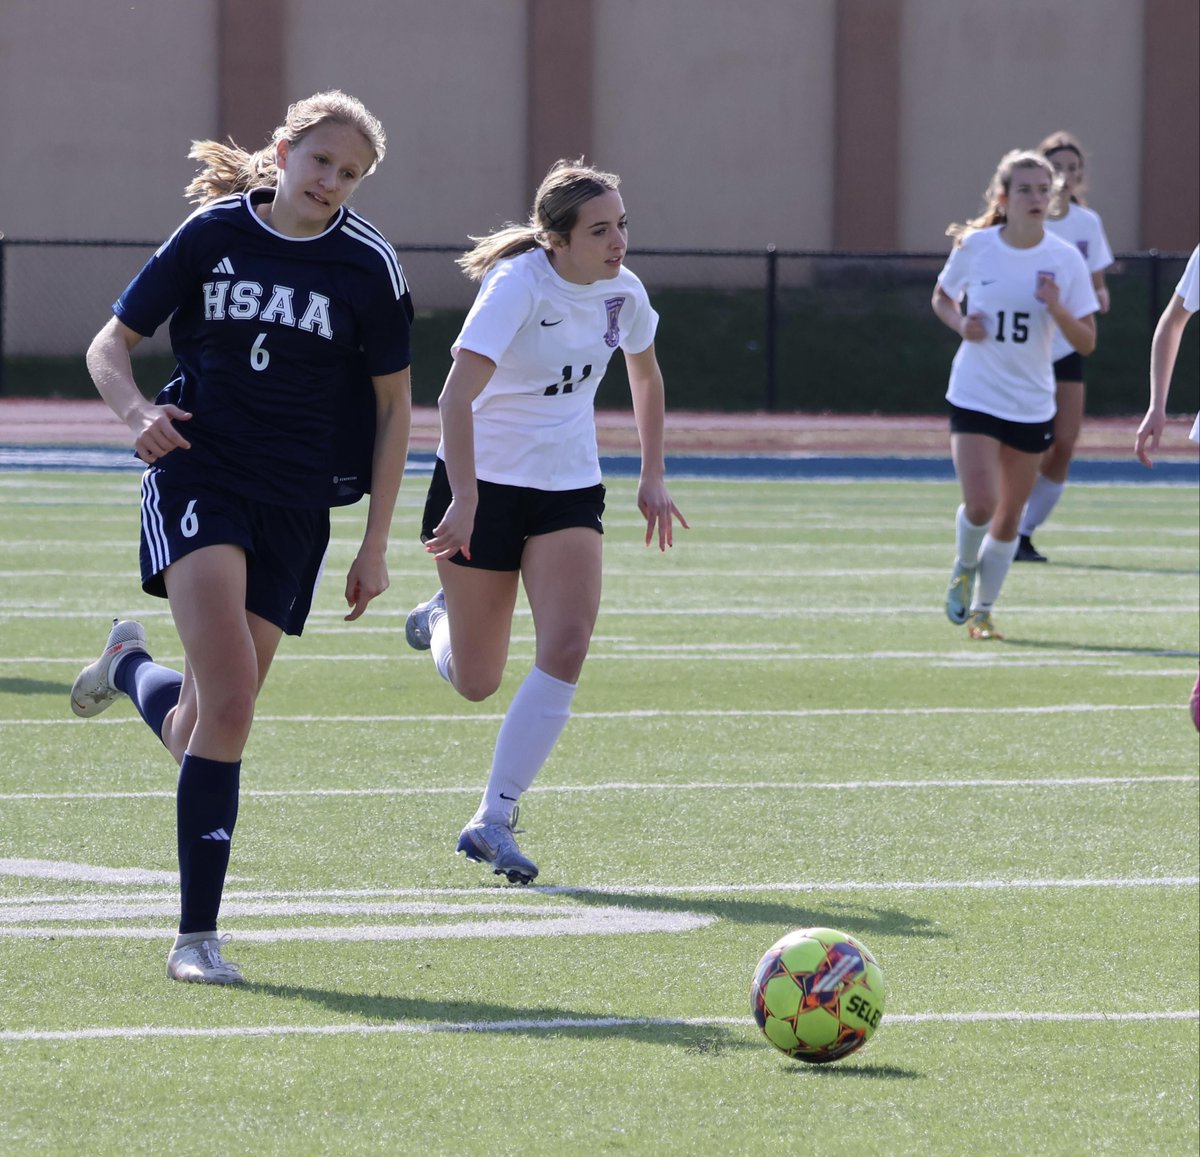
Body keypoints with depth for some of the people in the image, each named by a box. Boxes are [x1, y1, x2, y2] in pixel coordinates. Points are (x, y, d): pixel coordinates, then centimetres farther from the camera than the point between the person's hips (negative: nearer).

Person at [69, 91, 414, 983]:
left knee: (200, 729, 2)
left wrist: (376, 545, 5)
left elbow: (394, 405, 8)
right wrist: (138, 411, -16)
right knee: (230, 701, -21)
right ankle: (198, 934, -13)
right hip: (198, 480, -2)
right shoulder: (212, 233, 0)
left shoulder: (368, 265, 0)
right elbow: (111, 345, 7)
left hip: (295, 507, 2)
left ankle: (131, 665, 37)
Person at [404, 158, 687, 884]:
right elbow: (457, 397, -29)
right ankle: (443, 621, 43)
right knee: (475, 683, 5)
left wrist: (653, 477, 17)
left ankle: (494, 821, -13)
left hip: (569, 488, 4)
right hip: (487, 478, -4)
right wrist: (464, 503, -37)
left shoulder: (623, 293, -2)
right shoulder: (519, 285, -21)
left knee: (567, 647, -18)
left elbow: (646, 375, 20)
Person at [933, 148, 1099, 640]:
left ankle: (981, 610, 26)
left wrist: (1056, 308, -21)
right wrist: (960, 324, -9)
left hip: (1032, 407, 2)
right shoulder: (974, 247, -7)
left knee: (1008, 519, 9)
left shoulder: (1065, 259, -6)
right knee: (980, 505, -17)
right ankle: (963, 569, 16)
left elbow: (1087, 343, -3)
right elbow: (942, 297, 12)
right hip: (975, 397, -2)